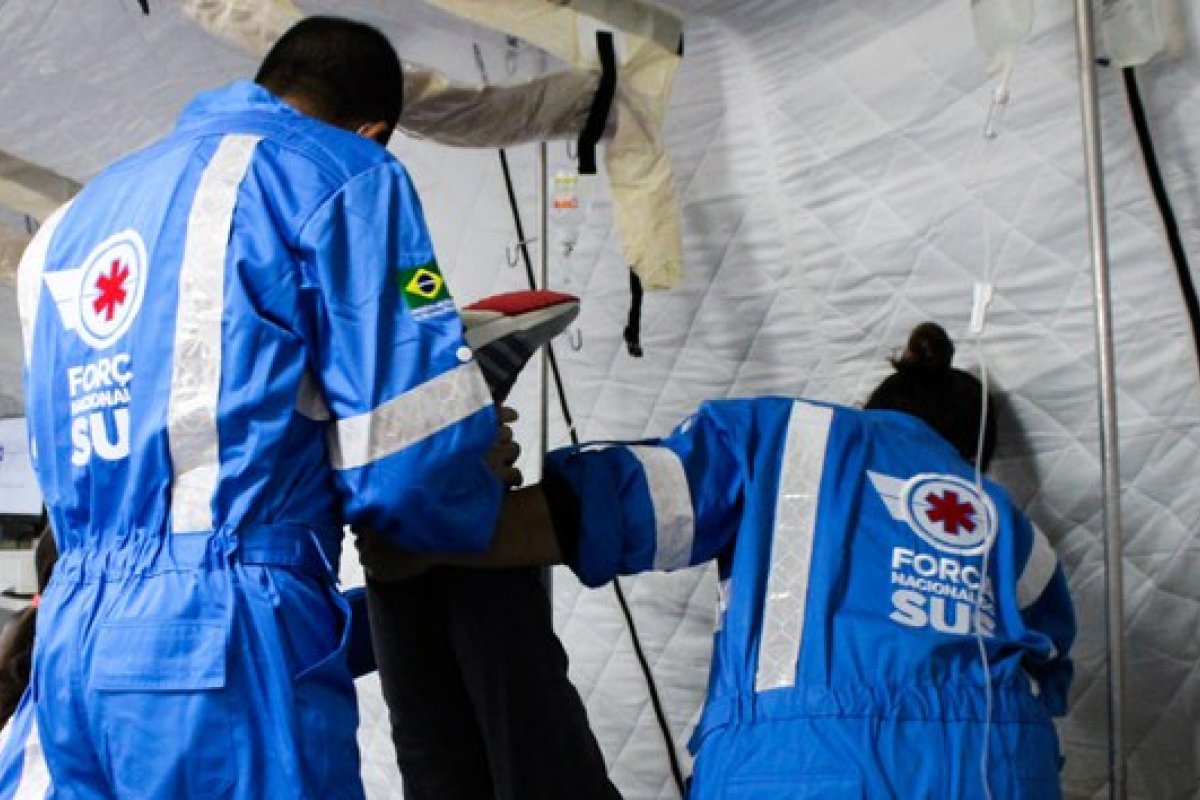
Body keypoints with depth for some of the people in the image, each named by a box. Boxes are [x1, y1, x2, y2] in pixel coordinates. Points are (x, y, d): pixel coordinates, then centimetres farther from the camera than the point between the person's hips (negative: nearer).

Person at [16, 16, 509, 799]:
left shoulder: (72, 221, 20)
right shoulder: (340, 173, -1)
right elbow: (407, 468, -8)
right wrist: (481, 494, 14)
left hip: (70, 652, 7)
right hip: (226, 645, -7)